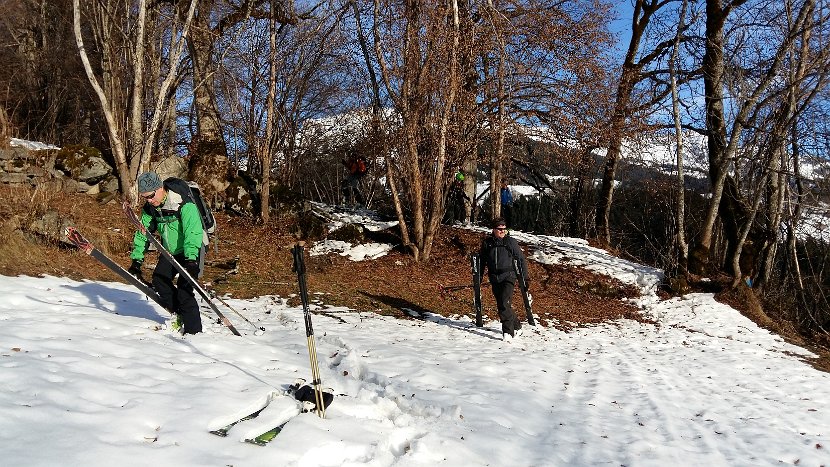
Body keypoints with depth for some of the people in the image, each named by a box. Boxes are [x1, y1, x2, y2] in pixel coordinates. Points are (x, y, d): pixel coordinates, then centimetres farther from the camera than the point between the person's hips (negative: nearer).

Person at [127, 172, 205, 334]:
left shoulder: (184, 203, -28)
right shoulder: (150, 207, -6)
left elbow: (193, 231, -35)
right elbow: (143, 233, 5)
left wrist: (191, 260, -43)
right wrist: (136, 261, 1)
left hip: (192, 249, -7)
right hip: (170, 250, 7)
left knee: (184, 290, -15)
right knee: (159, 280, -7)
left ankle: (194, 332, -7)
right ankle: (180, 315, 10)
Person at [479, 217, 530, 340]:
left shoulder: (511, 242, 1)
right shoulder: (487, 242, 7)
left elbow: (521, 259, 6)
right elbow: (481, 261, 18)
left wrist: (525, 277, 5)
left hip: (508, 276, -4)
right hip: (494, 279, 4)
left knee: (504, 304, -17)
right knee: (501, 305, 8)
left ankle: (508, 331, -11)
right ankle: (516, 326, 26)